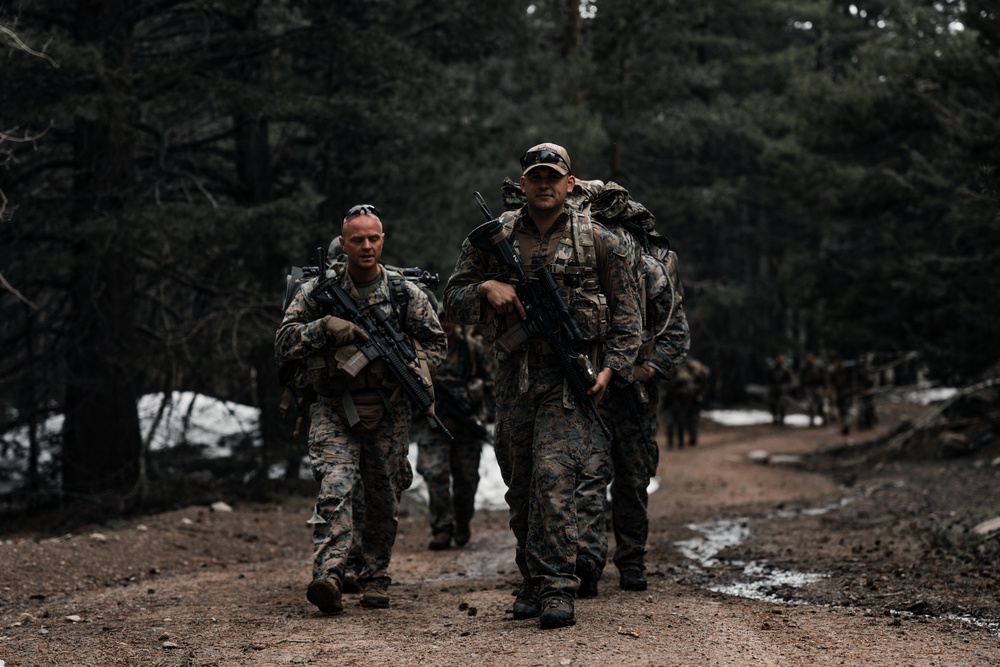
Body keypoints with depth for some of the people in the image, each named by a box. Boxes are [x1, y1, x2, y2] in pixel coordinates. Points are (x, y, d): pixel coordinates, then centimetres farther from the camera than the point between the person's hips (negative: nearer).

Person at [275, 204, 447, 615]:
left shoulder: (405, 293, 5)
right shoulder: (319, 291, 2)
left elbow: (437, 342, 13)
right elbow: (283, 343, 0)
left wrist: (414, 365, -7)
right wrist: (326, 329, -16)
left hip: (388, 414, 2)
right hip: (333, 410, -2)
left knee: (383, 499, 7)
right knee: (335, 488, -19)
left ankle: (375, 579, 22)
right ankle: (328, 577, -28)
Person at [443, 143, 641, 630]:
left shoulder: (596, 240, 4)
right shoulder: (493, 237, 8)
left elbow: (626, 310, 8)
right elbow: (453, 302, 10)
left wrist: (612, 366, -4)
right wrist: (486, 287, -10)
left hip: (571, 375, -3)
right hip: (514, 375, 4)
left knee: (554, 475, -17)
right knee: (520, 486, 9)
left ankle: (558, 590, -16)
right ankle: (531, 581, 23)